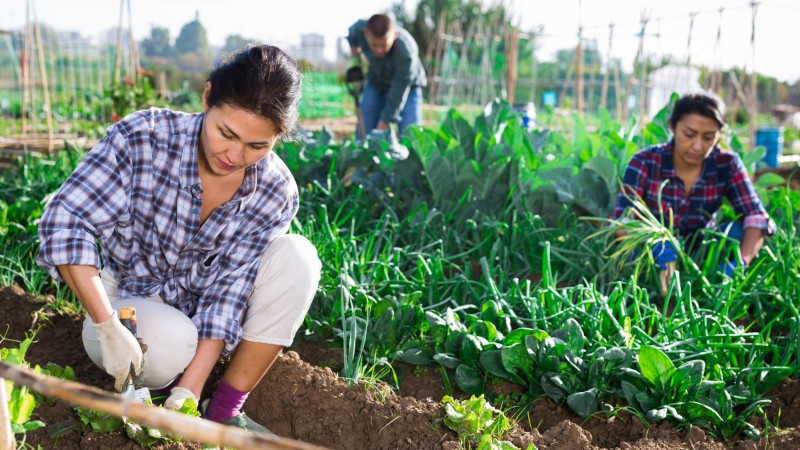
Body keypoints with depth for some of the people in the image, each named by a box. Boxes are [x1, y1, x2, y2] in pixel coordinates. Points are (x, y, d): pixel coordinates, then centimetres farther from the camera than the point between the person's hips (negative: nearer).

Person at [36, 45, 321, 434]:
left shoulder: (275, 193, -17)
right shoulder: (143, 138, -23)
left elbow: (229, 289, -19)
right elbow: (65, 221, -26)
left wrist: (190, 389, -30)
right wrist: (109, 328, -34)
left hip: (208, 318, 3)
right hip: (130, 305, -3)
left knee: (297, 256, -23)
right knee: (172, 342, -38)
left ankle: (225, 409, -14)